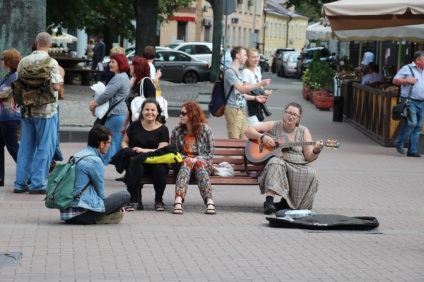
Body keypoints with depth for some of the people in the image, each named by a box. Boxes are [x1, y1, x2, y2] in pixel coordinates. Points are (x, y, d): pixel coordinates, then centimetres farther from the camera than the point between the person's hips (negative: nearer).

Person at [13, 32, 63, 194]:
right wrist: (60, 78, 3)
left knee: (26, 147, 11)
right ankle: (37, 184, 1)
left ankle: (20, 183, 13)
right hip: (46, 111, -5)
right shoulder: (51, 62, -12)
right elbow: (56, 86, -18)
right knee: (44, 148, 2)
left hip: (26, 109, 5)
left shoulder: (24, 61, 5)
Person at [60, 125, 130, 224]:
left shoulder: (76, 156, 14)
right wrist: (116, 204, 17)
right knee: (125, 195, -5)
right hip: (81, 212, -9)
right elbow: (100, 192, -2)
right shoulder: (95, 161, -12)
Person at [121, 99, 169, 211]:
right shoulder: (135, 126, 11)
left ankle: (159, 200, -14)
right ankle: (132, 200, -28)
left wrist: (144, 150, -20)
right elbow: (124, 142, 20)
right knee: (135, 168, -36)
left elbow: (162, 150, -5)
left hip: (155, 162, 0)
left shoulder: (162, 129, 5)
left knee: (160, 169, -35)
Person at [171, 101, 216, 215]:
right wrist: (185, 158, -10)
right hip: (183, 161, 1)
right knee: (187, 163, -35)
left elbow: (210, 153, 2)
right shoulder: (177, 131, 7)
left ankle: (209, 201, -51)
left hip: (202, 161, -1)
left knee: (200, 164, -36)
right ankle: (178, 201, -57)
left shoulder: (205, 130, 1)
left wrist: (196, 159, -14)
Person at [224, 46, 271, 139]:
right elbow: (241, 89, -22)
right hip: (233, 110, -10)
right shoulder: (230, 71, -11)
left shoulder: (237, 72, 19)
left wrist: (255, 98, 15)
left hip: (241, 110, 10)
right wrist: (260, 83, -21)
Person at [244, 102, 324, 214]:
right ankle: (269, 201, -43)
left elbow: (309, 157, 6)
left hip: (298, 166, 2)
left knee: (310, 174, -30)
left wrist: (316, 151, -16)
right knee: (275, 163, -37)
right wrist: (263, 137, -11)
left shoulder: (304, 131, 11)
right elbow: (249, 131, 6)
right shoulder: (273, 126, 8)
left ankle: (286, 203, -15)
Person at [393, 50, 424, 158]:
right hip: (410, 100, -7)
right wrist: (408, 80, -13)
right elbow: (395, 80, -2)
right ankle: (399, 144, -2)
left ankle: (412, 150, 7)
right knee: (412, 122, -19)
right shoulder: (407, 68, 1)